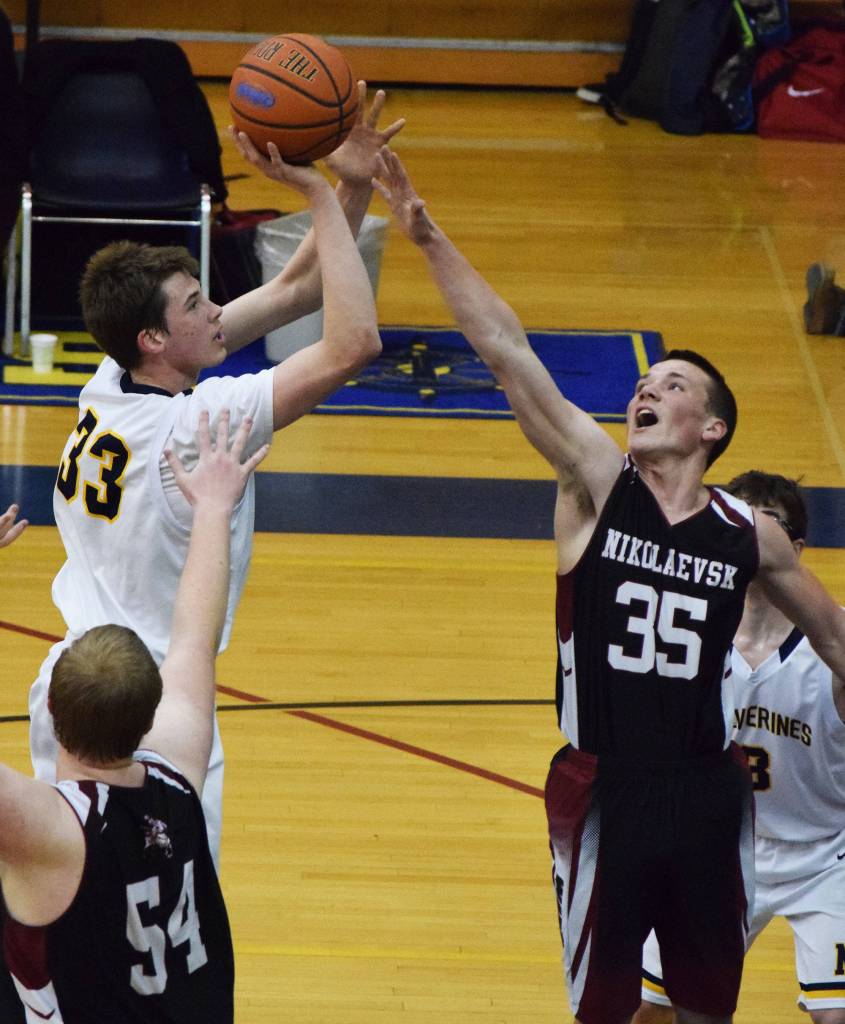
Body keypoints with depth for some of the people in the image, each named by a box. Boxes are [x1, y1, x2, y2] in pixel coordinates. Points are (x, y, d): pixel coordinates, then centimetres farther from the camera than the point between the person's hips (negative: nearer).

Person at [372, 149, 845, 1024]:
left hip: (707, 795, 2)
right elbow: (507, 353, -15)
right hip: (603, 793, -2)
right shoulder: (598, 484, -5)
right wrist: (425, 236, -23)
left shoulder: (749, 536, 0)